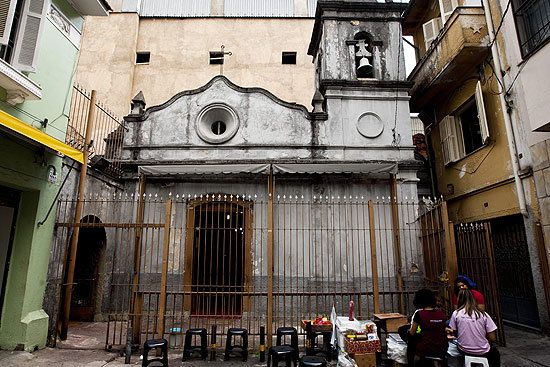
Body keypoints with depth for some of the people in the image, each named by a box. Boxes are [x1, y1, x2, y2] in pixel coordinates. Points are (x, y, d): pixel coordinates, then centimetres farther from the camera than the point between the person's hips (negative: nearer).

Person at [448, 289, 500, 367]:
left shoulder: (456, 314, -12)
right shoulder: (483, 314, -13)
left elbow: (455, 333, -1)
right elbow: (493, 339, -9)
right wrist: (484, 342, 10)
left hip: (463, 350, 1)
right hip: (482, 352, -1)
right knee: (495, 352, 33)